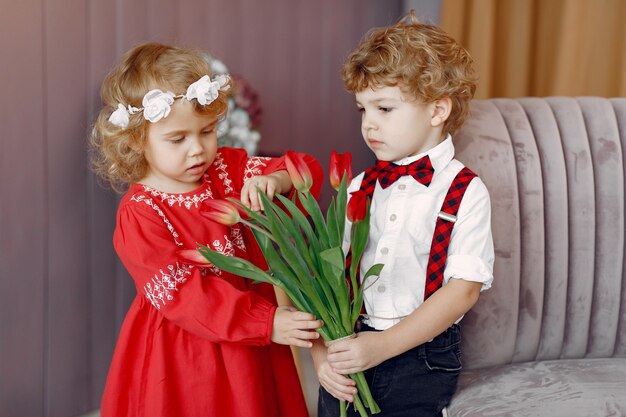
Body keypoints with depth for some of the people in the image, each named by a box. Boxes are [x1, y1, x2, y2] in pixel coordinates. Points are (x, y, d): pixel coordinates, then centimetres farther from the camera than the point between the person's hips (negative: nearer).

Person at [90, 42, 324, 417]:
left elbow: (307, 170, 0)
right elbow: (180, 294, -22)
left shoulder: (229, 169, 0)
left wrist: (276, 181, -24)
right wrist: (266, 324, -28)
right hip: (183, 356, -5)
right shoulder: (139, 214, -17)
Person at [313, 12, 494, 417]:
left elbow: (463, 289, -14)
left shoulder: (465, 192, -8)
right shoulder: (360, 188, 5)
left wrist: (383, 345, -19)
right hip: (350, 347, 3)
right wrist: (321, 351, -12)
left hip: (421, 361, -3)